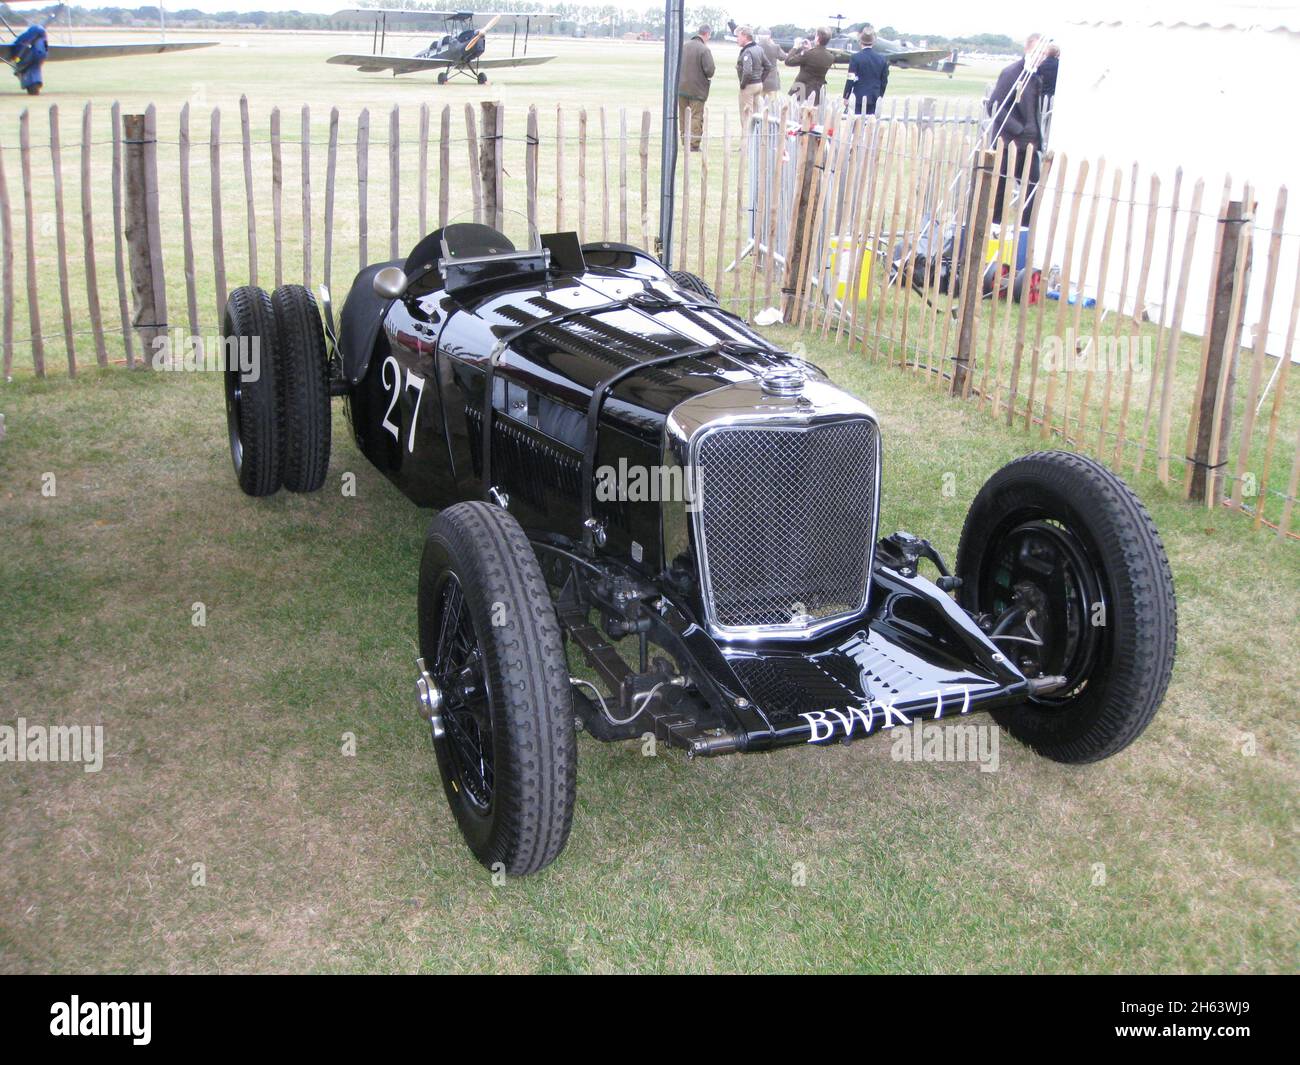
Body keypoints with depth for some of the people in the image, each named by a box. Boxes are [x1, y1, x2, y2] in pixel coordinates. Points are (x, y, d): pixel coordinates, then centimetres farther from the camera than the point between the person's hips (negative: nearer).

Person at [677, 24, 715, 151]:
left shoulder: (684, 46, 5)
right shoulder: (705, 50, -15)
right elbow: (710, 70, -19)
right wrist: (709, 75, 2)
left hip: (681, 87, 6)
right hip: (697, 89, -6)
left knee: (683, 116, 14)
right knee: (696, 116, 0)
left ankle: (684, 142, 20)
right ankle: (694, 144, -2)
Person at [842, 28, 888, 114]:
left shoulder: (856, 57, -9)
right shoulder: (882, 59, 4)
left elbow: (850, 79, -9)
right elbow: (884, 81, 9)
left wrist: (846, 97, -1)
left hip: (858, 98, -4)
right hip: (874, 99, 4)